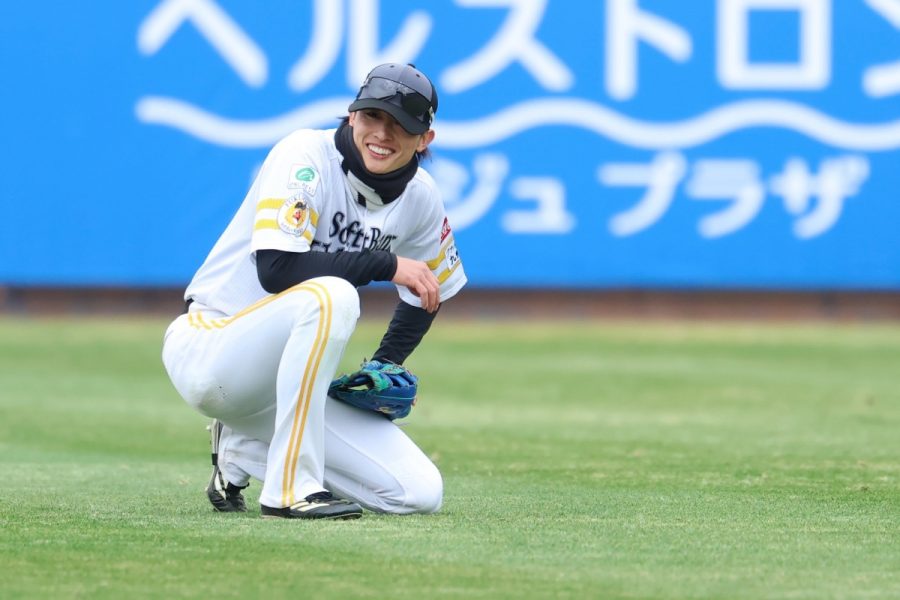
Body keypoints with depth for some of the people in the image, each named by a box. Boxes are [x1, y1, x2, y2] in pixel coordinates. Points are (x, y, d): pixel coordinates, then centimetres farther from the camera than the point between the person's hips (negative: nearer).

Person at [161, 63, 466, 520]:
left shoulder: (420, 198, 2)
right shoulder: (307, 156, -17)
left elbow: (431, 290, 19)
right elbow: (277, 268, -29)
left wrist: (382, 368, 5)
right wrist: (386, 266, -24)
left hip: (285, 379, 7)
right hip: (208, 352, -7)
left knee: (419, 494, -6)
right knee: (331, 295, -37)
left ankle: (245, 450, 13)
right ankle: (289, 487, -29)